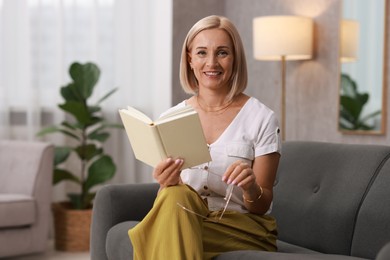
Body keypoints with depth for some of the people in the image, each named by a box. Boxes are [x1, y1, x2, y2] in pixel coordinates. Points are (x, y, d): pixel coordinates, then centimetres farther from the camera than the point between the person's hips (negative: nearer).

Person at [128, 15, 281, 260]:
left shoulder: (261, 118, -6)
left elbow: (262, 205, -3)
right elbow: (170, 200, 2)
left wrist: (252, 189, -26)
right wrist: (168, 185, -22)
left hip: (246, 229, -3)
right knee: (175, 196, -31)